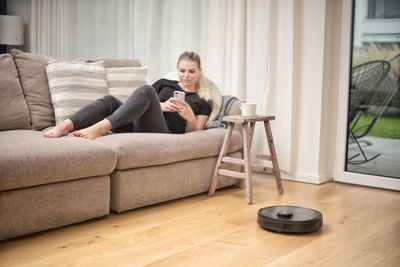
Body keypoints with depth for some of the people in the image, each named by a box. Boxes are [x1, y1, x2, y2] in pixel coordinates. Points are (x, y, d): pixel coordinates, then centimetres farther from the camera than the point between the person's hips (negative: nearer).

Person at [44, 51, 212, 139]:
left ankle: (100, 128, -45)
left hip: (164, 133, -4)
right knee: (110, 101, -26)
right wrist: (160, 106, -3)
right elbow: (143, 103, 17)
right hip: (137, 127, 4)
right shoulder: (165, 83, 28)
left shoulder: (203, 103, 21)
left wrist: (190, 117, -8)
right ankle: (65, 126, -44)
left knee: (146, 90, -31)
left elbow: (194, 132, 12)